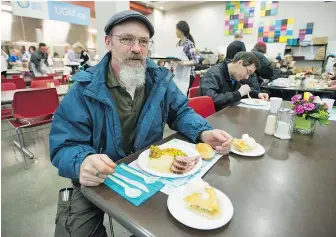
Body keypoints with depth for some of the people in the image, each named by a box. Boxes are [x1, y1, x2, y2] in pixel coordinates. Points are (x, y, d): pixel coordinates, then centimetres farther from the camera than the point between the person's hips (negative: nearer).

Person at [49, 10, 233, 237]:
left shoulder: (160, 79, -4)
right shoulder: (85, 89, -14)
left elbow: (181, 112, 2)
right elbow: (65, 146, -15)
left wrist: (204, 132, -20)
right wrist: (83, 163, -40)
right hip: (100, 181, -1)